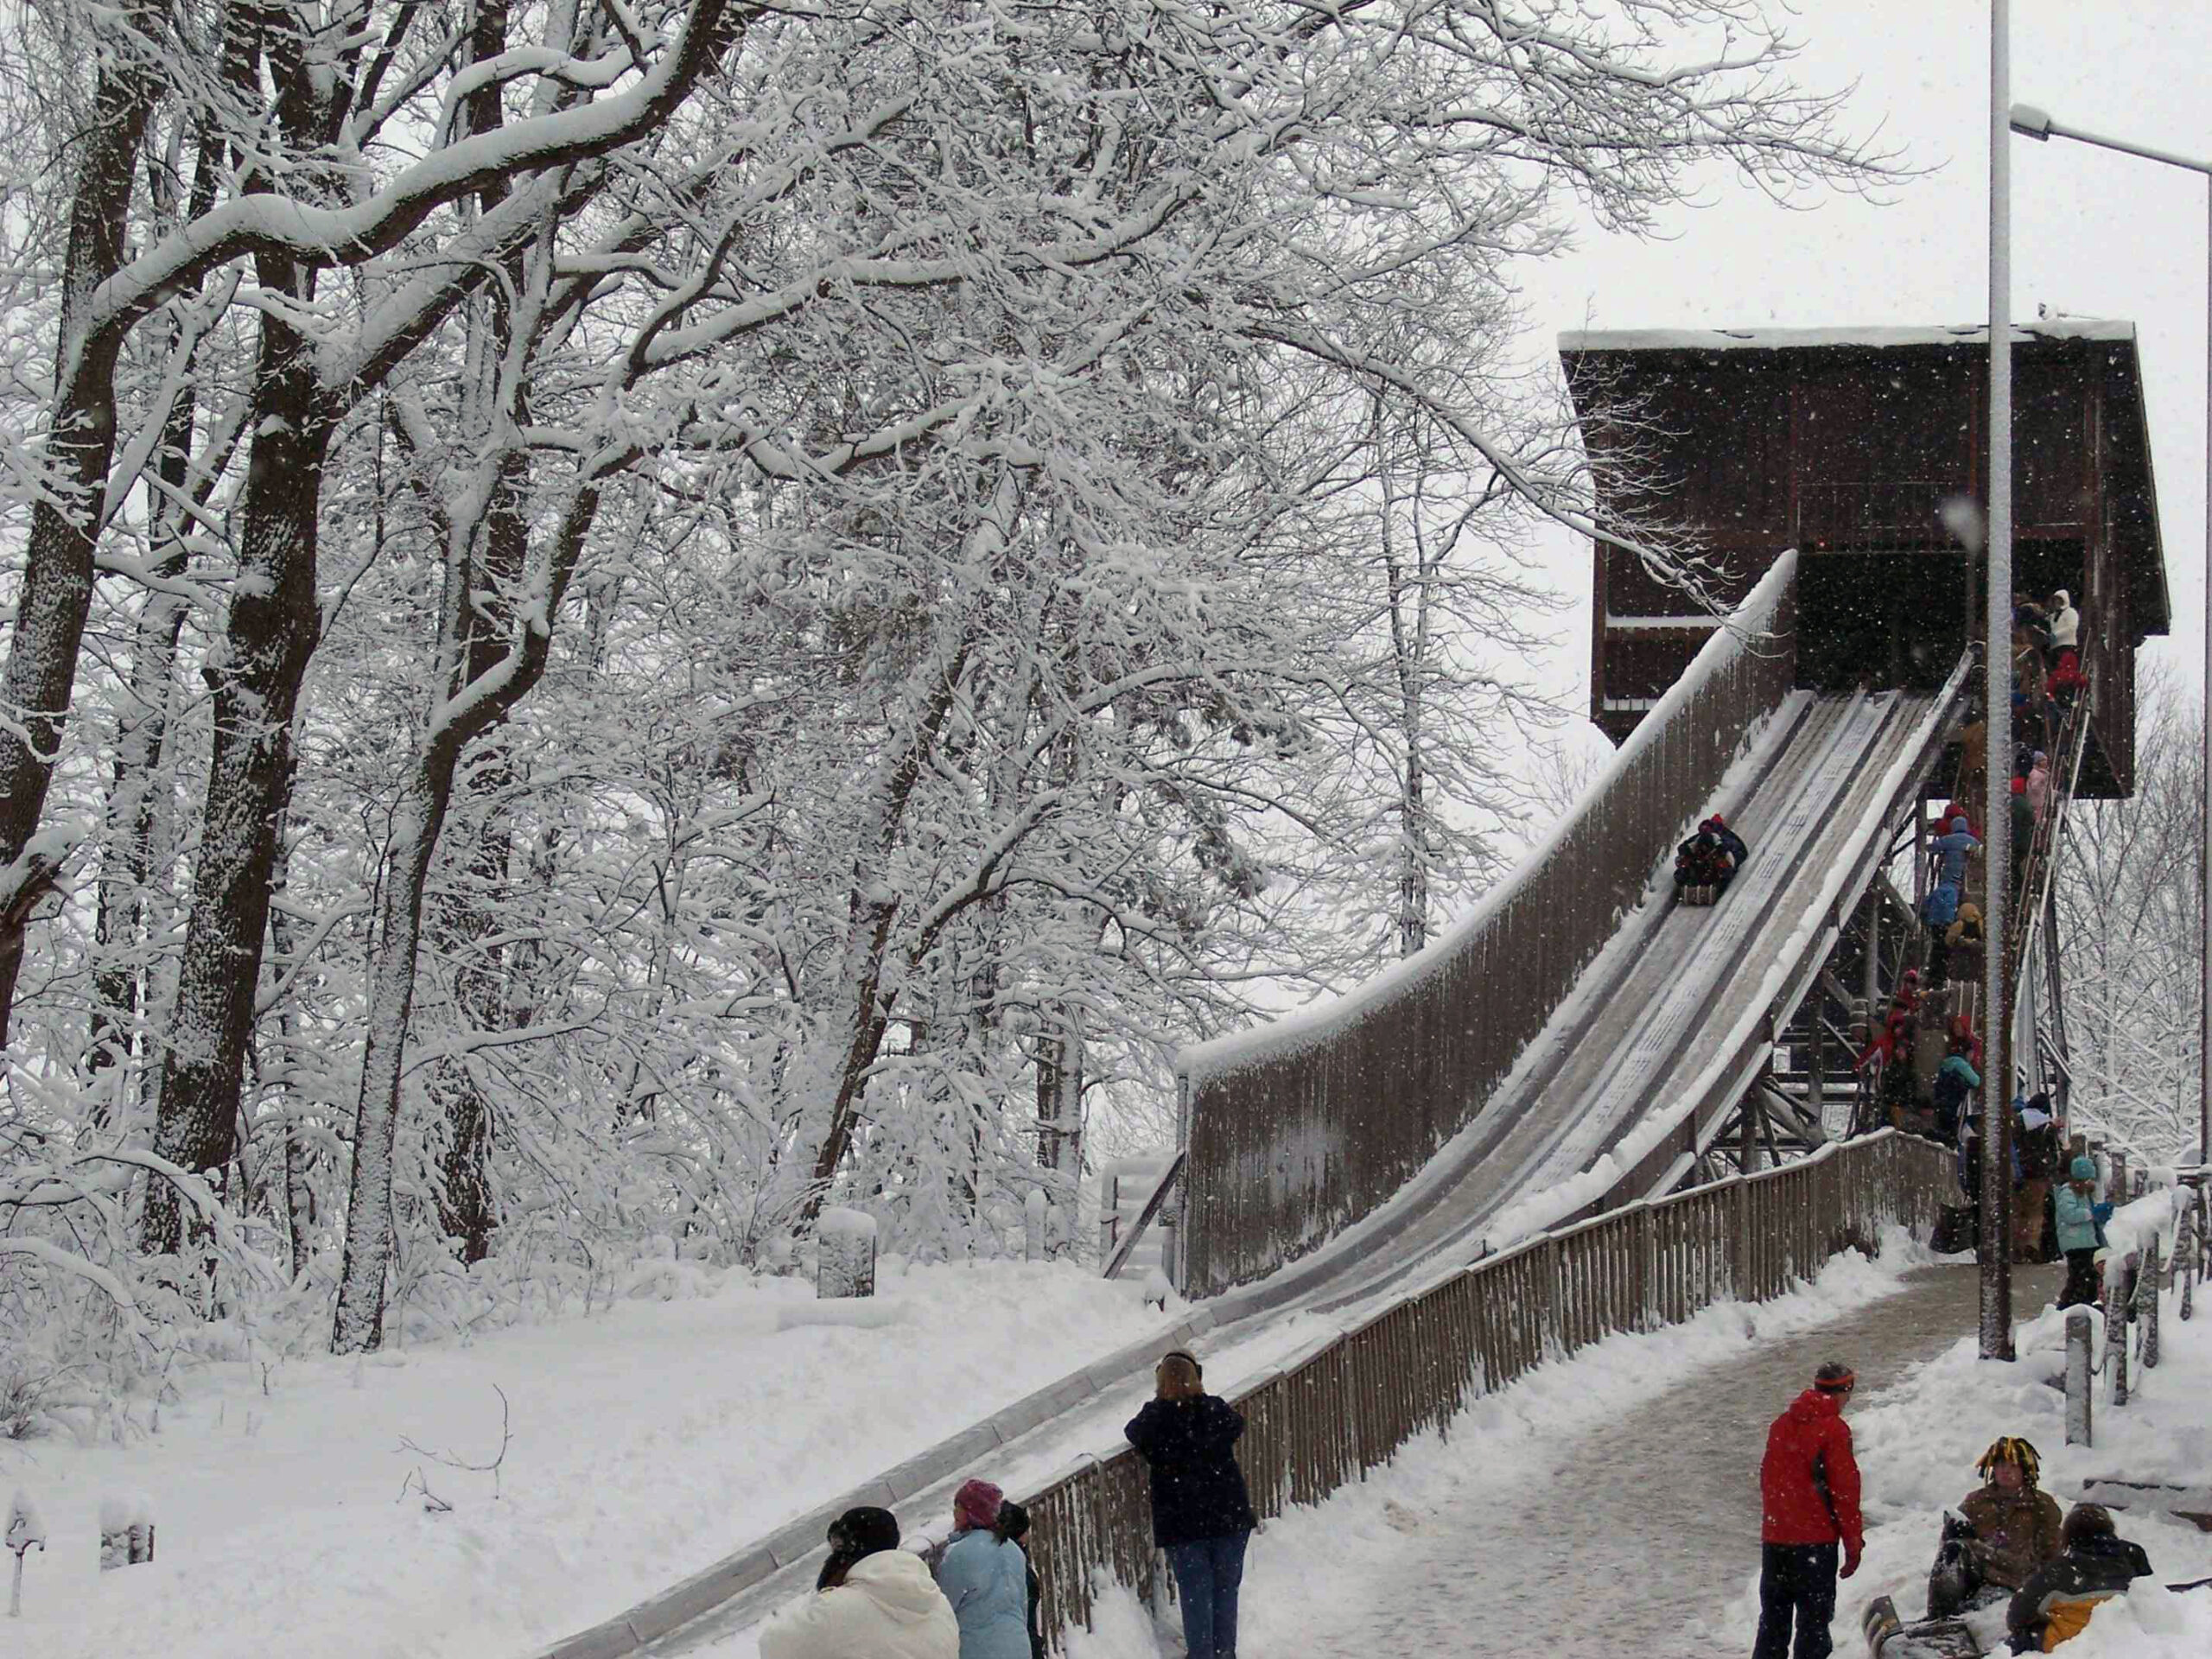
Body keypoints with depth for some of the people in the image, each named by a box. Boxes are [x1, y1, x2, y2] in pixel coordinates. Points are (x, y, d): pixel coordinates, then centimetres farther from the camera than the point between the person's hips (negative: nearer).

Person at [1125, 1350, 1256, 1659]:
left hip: (1181, 1524, -1)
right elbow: (1236, 1423, 17)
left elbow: (1133, 1432, 9)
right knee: (1226, 1589, 13)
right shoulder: (1216, 1411, -6)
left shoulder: (1154, 1419, -12)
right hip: (1228, 1516, 2)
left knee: (1195, 1595, 6)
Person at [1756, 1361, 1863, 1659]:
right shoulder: (1833, 1430, -10)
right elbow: (1844, 1489, -11)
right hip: (1815, 1540, -6)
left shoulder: (1782, 1424, 10)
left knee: (1773, 1619, 14)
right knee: (1814, 1621, -1)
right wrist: (1853, 1542, -4)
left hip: (1774, 1537, 6)